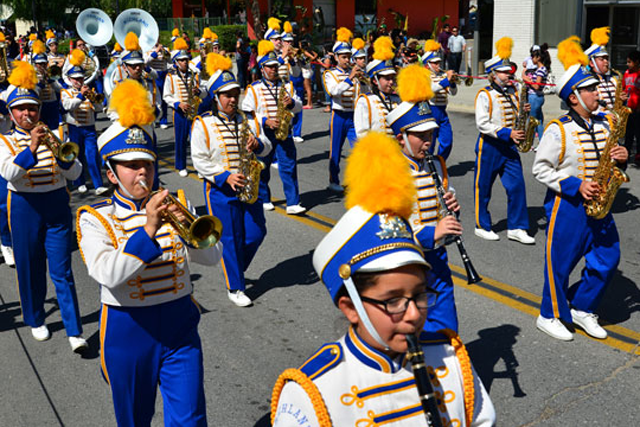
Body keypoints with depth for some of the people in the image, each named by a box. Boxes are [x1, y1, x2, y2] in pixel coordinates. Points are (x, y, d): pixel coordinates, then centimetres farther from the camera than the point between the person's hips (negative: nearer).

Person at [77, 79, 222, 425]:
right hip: (128, 331, -1)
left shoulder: (172, 205, 2)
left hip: (179, 326, 2)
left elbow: (211, 256, -6)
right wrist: (147, 230, -32)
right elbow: (107, 274, -25)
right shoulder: (94, 218, -7)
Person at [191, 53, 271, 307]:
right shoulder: (203, 124, -8)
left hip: (248, 186, 5)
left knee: (256, 232, 8)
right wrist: (225, 177, -21)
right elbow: (199, 160, -12)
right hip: (220, 189, -5)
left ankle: (235, 268, 34)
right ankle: (234, 287, 15)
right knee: (230, 238, 2)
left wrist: (258, 144, -16)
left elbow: (267, 147, 9)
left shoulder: (249, 121, 7)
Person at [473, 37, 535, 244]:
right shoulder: (485, 95, -10)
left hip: (509, 146, 6)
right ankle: (482, 226, 18)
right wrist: (507, 133, -23)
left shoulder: (513, 93, 11)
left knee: (517, 186, 1)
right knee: (483, 187, 5)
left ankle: (516, 228, 8)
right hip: (489, 146, -6)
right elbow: (482, 124, -17)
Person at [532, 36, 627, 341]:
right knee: (559, 262, 3)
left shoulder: (604, 125, 7)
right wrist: (575, 186, -19)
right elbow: (540, 169, -13)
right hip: (567, 205, -7)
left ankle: (581, 309, 26)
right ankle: (549, 317, 21)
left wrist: (620, 159, -6)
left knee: (608, 258, 9)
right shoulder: (558, 130, -13)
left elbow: (606, 162, 18)